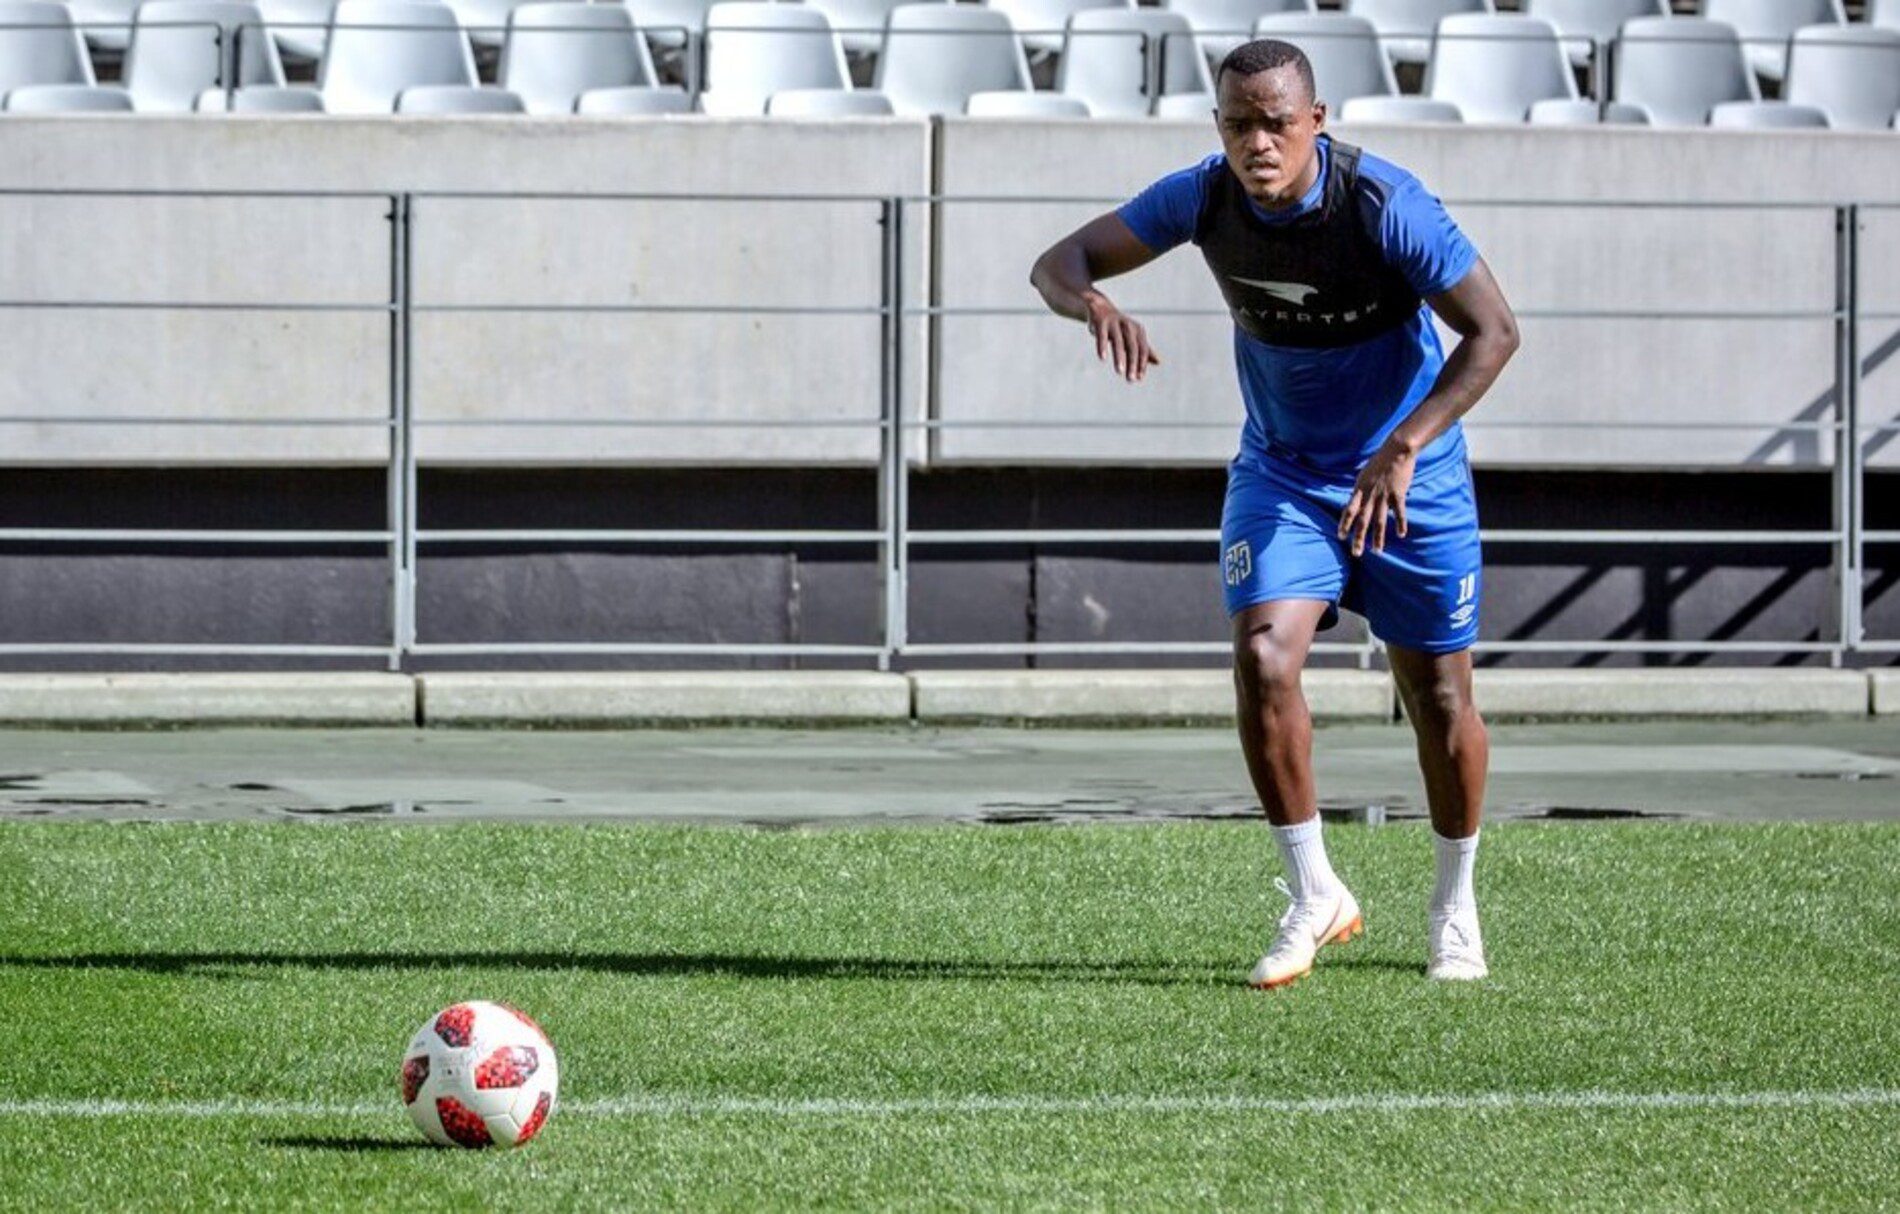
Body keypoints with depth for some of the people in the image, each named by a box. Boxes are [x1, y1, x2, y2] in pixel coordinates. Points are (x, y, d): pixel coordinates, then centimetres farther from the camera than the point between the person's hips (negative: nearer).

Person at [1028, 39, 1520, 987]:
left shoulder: (1384, 204, -25)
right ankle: (1314, 897, -4)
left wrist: (1404, 448, -34)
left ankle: (1456, 909, 26)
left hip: (1409, 480, -2)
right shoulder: (1202, 198, -13)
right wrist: (1095, 304, -33)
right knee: (1263, 663, -19)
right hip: (1280, 475, 2)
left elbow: (1493, 330, -24)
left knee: (1438, 699, 4)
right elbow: (1059, 262, -8)